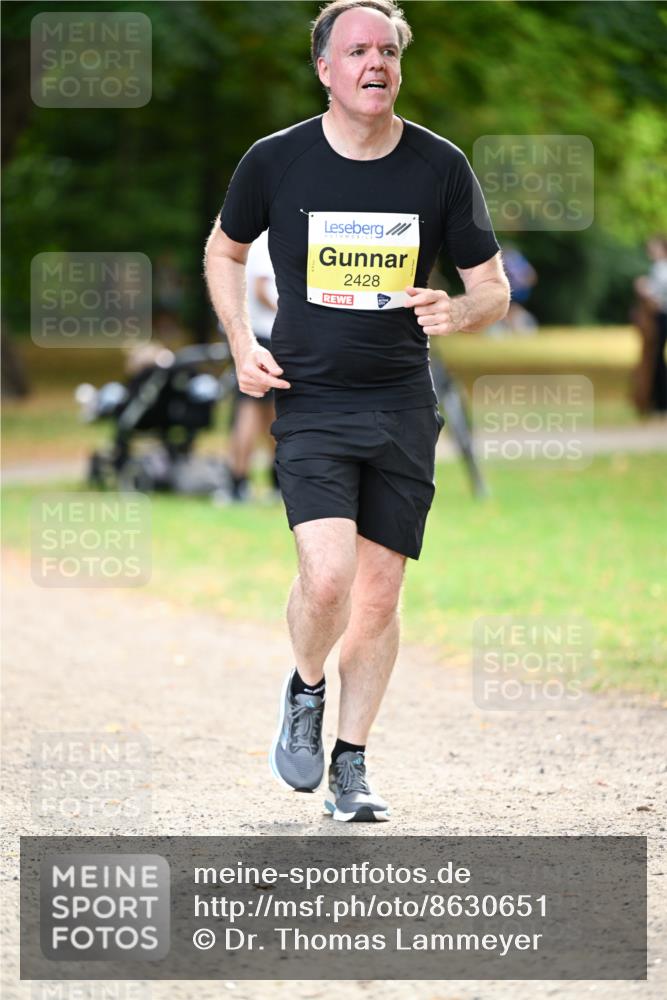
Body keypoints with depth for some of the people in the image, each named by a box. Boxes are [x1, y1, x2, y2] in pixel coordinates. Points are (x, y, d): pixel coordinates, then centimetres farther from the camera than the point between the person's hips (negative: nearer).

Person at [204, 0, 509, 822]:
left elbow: (495, 290, 6)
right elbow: (224, 249, 15)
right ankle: (305, 691, 13)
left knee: (378, 596, 4)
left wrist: (455, 312, -17)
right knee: (327, 577, -19)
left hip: (402, 407, 2)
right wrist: (241, 344, 1)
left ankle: (351, 764, 20)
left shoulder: (440, 167, -2)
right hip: (308, 402, -2)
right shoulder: (276, 161, -4)